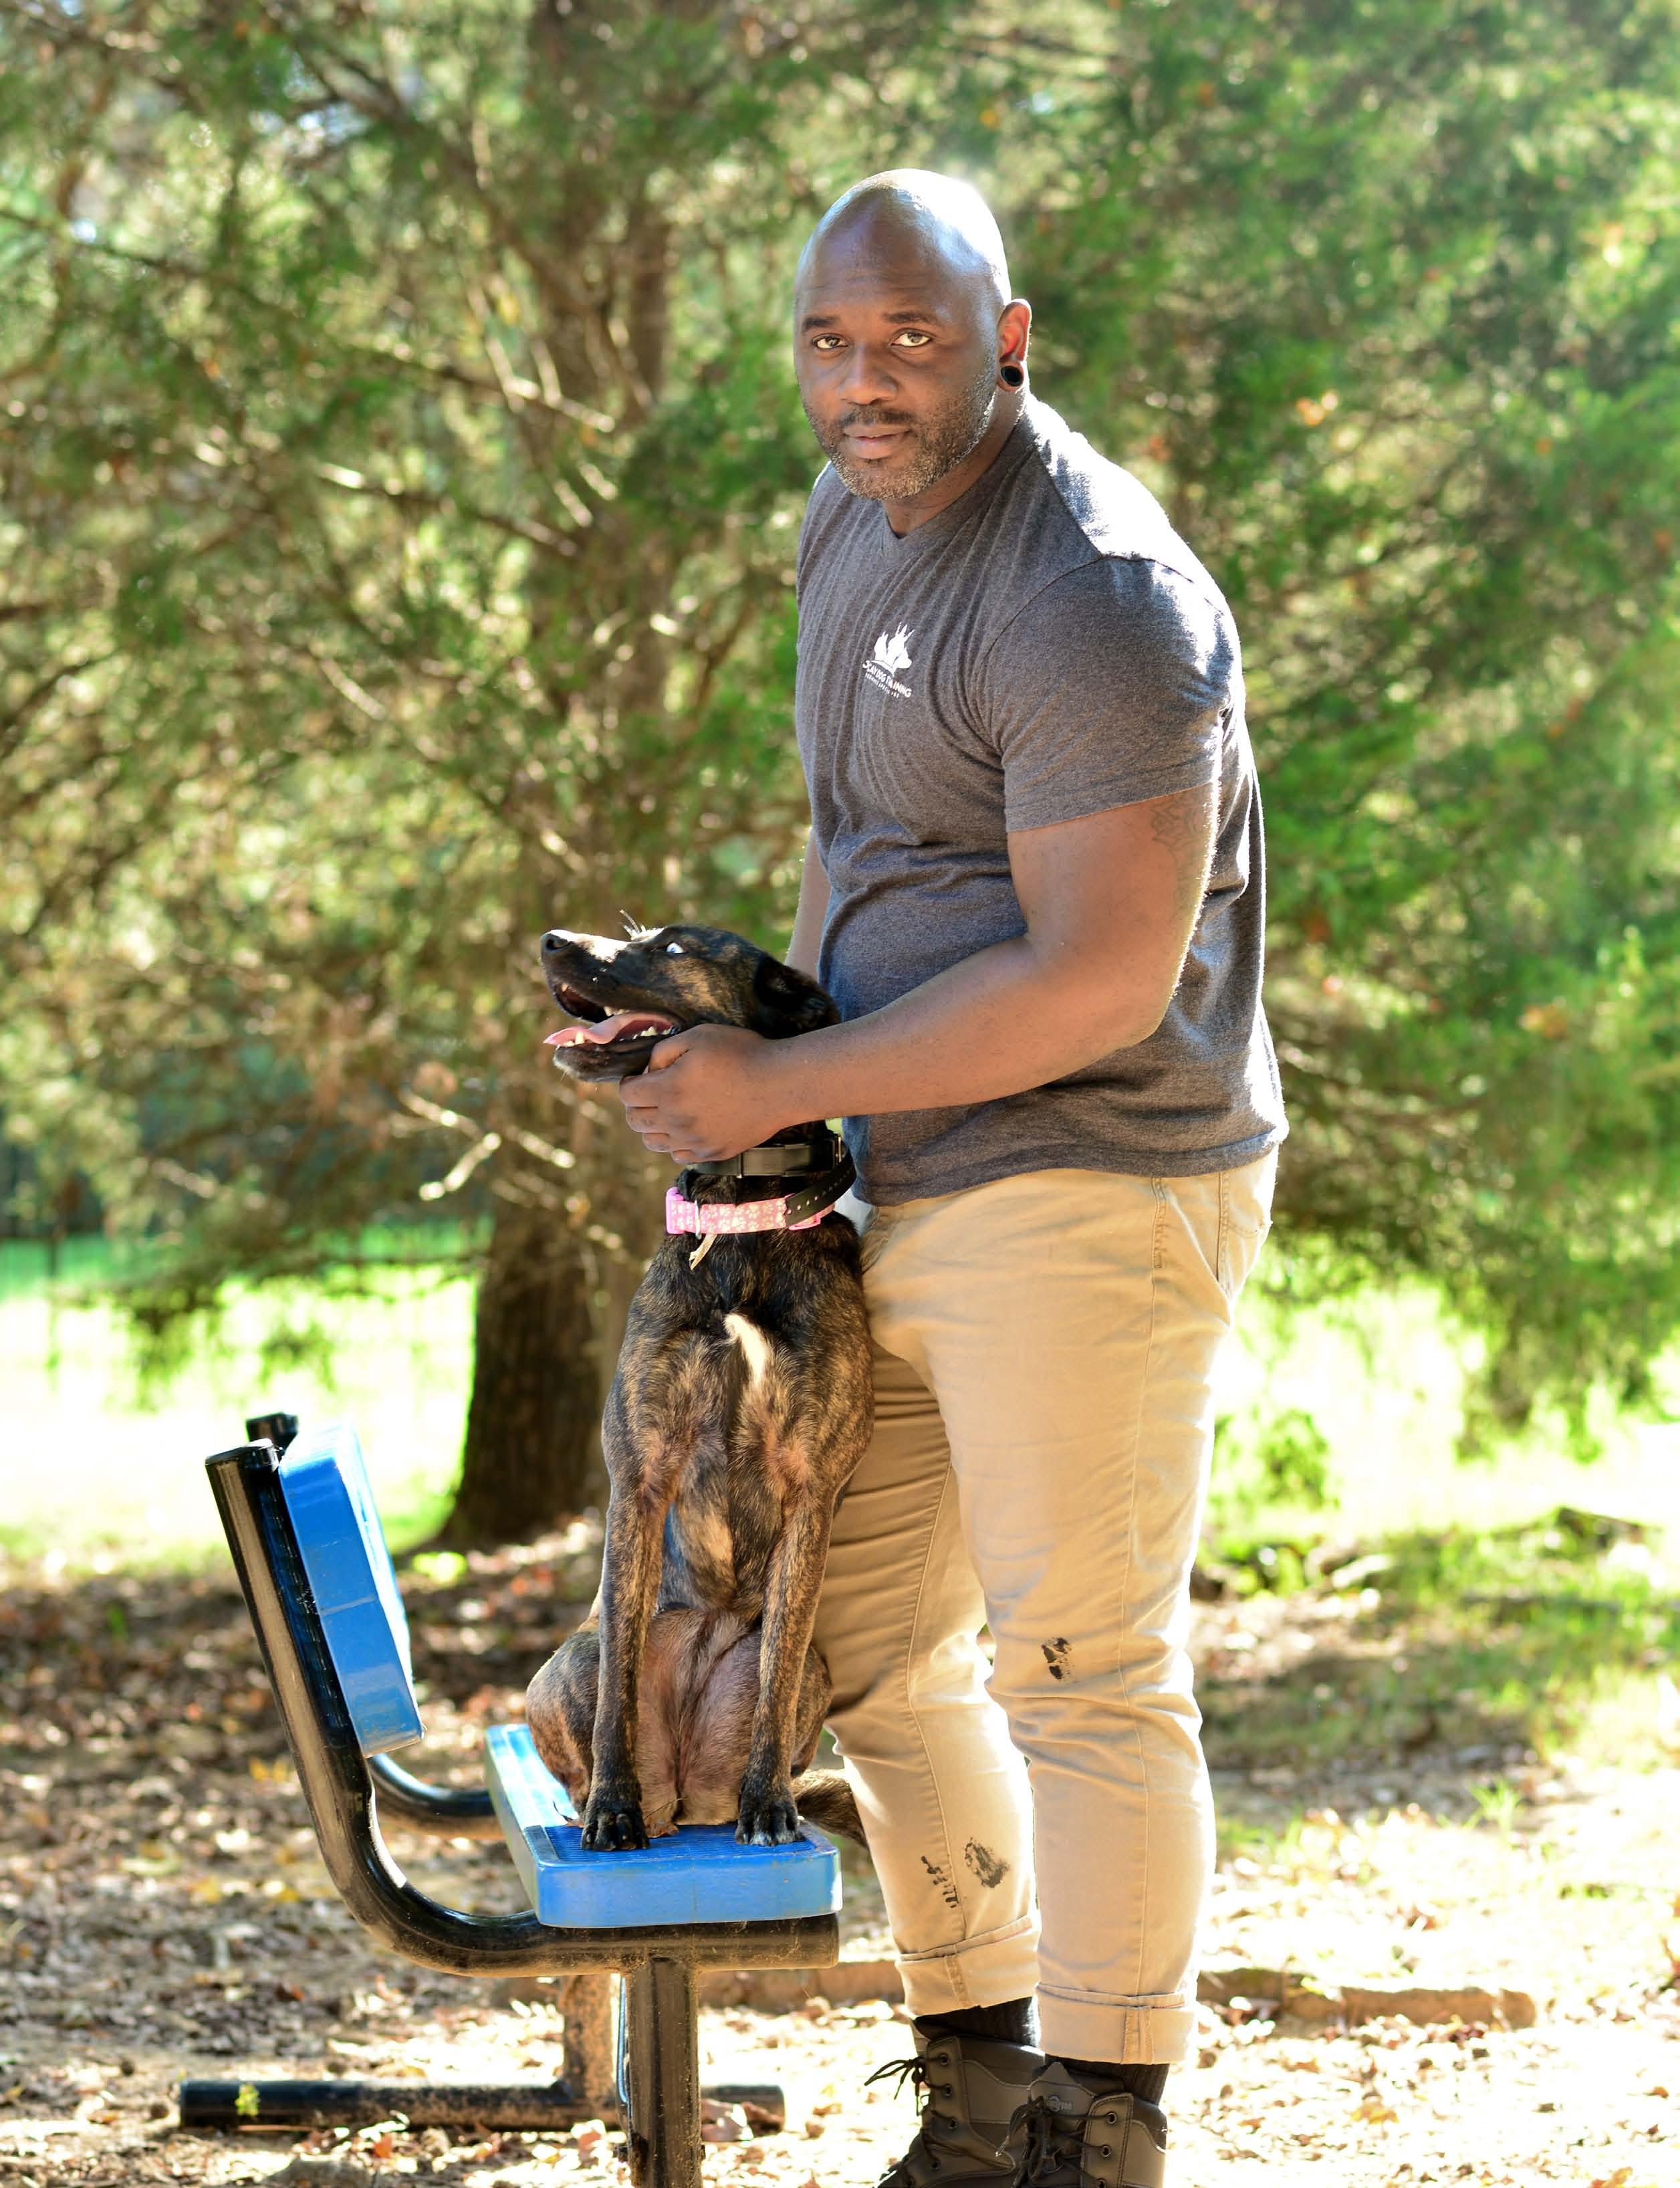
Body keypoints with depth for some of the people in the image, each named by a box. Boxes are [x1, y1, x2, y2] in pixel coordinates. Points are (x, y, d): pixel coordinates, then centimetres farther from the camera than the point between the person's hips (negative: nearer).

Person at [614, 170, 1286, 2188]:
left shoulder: (1092, 598, -19)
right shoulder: (852, 531, 11)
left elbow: (1101, 980, -23)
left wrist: (786, 1088, -16)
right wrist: (760, 1043, 17)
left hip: (1090, 1191, -10)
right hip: (905, 1193, 10)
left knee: (1082, 1671, -5)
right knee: (868, 1647, 14)